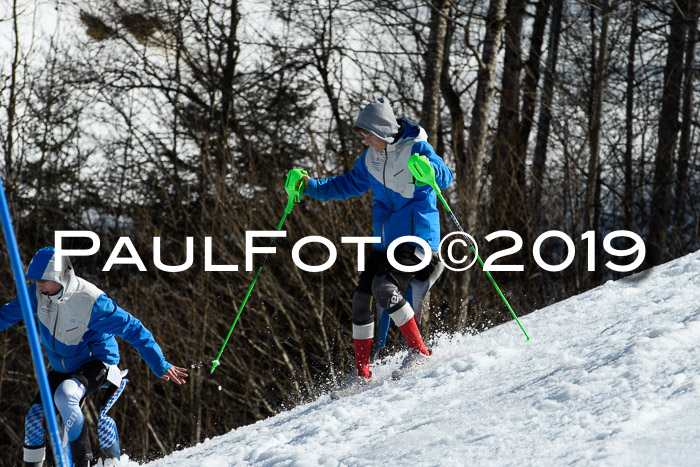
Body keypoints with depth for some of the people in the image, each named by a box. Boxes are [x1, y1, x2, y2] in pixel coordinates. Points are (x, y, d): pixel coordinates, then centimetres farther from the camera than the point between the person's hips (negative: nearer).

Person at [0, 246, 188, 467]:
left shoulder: (90, 301, -28)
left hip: (94, 363, -6)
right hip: (61, 368, 6)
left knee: (65, 396, -34)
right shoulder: (38, 293, -12)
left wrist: (161, 366, -22)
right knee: (35, 416, -8)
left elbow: (133, 330, -22)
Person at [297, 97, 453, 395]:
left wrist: (428, 169, -46)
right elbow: (350, 184, 21)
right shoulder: (371, 157, 9)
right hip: (385, 241, 8)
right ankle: (361, 371, 10)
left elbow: (445, 178, -24)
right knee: (362, 297, 1)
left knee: (384, 288, -27)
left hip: (416, 238, -8)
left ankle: (419, 349, -16)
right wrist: (311, 187, 11)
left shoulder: (416, 149, -12)